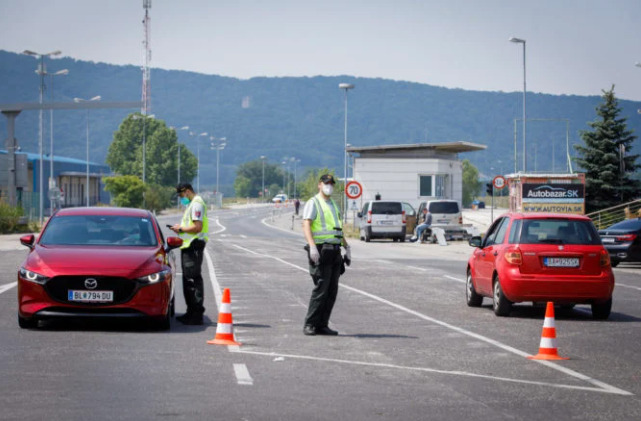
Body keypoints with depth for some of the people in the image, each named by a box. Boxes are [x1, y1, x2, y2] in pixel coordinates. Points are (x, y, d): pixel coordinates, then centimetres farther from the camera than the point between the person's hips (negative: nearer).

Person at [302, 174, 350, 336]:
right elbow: (306, 226, -15)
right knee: (321, 289, -12)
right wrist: (312, 246, -28)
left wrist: (347, 247, 22)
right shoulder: (313, 203, -3)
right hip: (320, 252, -8)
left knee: (332, 291, 4)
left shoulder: (333, 205, 22)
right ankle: (309, 325, -7)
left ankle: (322, 325, 8)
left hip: (334, 252, 8)